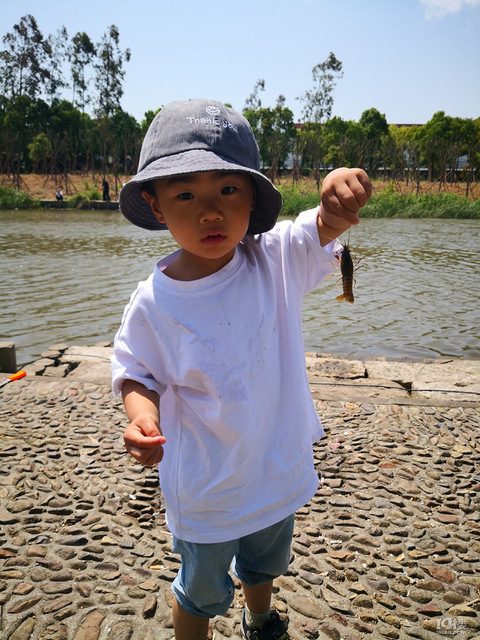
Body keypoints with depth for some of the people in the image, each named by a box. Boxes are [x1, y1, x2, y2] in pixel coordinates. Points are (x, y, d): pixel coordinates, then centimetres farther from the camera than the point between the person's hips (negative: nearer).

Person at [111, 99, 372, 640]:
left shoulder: (276, 259, -17)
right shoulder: (153, 302, -21)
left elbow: (324, 227, -23)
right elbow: (137, 374, -9)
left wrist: (342, 191, -46)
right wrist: (142, 416, -30)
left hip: (278, 469, 4)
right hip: (204, 488, -3)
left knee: (265, 564, 34)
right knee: (202, 590, 23)